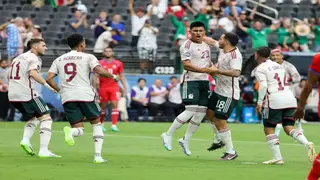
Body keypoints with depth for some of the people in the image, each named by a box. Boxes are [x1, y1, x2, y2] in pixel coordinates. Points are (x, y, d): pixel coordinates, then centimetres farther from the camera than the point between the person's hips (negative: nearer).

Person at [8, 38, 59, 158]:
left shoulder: (18, 58, 22)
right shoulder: (33, 58, -5)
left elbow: (10, 76, 26)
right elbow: (33, 73, -24)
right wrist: (47, 85, -26)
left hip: (12, 95, 9)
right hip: (26, 93, -9)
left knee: (33, 118, 25)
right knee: (46, 119, -2)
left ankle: (25, 139, 1)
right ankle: (43, 150, -12)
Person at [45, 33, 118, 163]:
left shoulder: (59, 60, 16)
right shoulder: (88, 57, 5)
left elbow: (48, 78, 7)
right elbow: (99, 71, -11)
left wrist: (59, 90, 22)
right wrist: (113, 76, 7)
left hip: (67, 98, 3)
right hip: (85, 95, -3)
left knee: (79, 129, 7)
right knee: (96, 123, 16)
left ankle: (70, 132, -32)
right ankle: (97, 156, 4)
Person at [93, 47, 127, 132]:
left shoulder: (118, 64, 6)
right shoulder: (100, 63, 2)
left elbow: (121, 76, 13)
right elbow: (96, 76, 3)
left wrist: (125, 87, 7)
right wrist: (95, 86, -7)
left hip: (114, 87, 1)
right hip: (103, 88, -1)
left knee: (115, 105, -10)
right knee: (103, 106, 6)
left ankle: (114, 125, -13)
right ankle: (101, 124, 21)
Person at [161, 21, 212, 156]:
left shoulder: (206, 46, 18)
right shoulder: (187, 46, -8)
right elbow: (186, 64, -19)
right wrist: (203, 70, -28)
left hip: (204, 82, 8)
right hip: (191, 81, -8)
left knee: (201, 112, 3)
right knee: (191, 111, -17)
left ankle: (186, 140, 15)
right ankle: (168, 135, -3)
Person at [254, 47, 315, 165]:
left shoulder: (260, 69, 0)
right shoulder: (278, 66, 22)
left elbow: (263, 85, -15)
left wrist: (259, 102, -11)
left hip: (275, 100, -6)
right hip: (290, 98, 6)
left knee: (269, 129, 6)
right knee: (289, 128, 6)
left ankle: (277, 157, -3)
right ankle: (307, 144, -19)